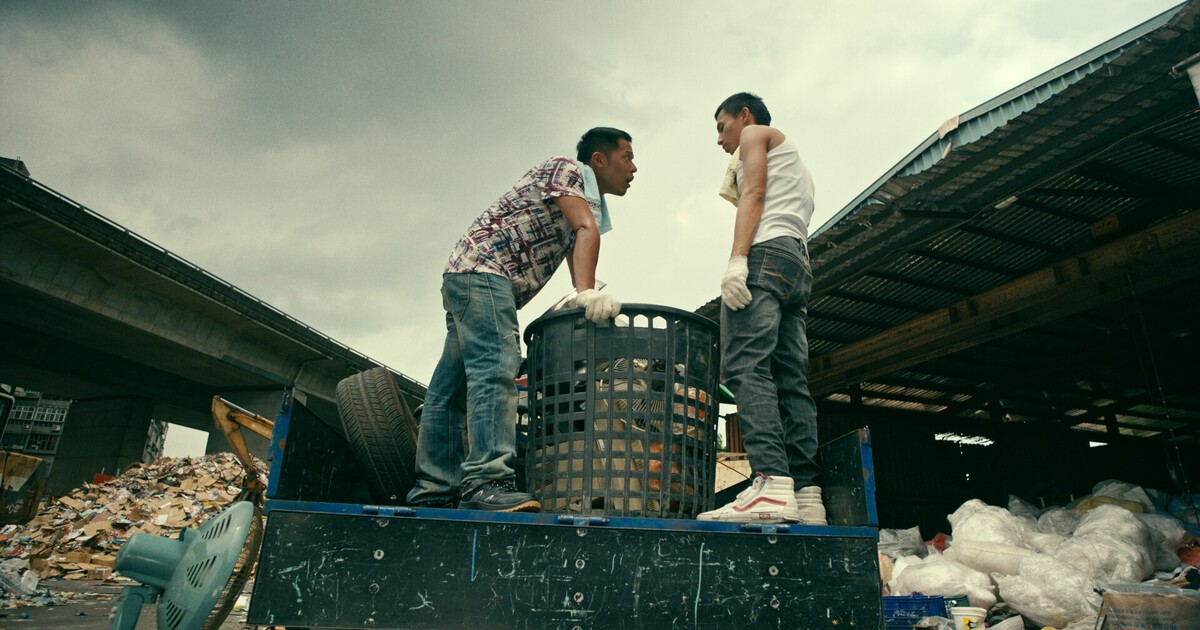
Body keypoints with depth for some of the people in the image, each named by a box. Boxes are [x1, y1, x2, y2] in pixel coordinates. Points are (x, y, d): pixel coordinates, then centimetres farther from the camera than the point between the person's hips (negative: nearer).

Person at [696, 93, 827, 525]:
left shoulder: (756, 133, 15)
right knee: (791, 381, -3)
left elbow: (754, 194, -5)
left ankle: (772, 484, -36)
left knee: (746, 365, -22)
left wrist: (736, 258, -16)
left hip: (765, 252, -9)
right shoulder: (793, 161, 39)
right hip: (799, 264, 9)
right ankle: (806, 496, -11)